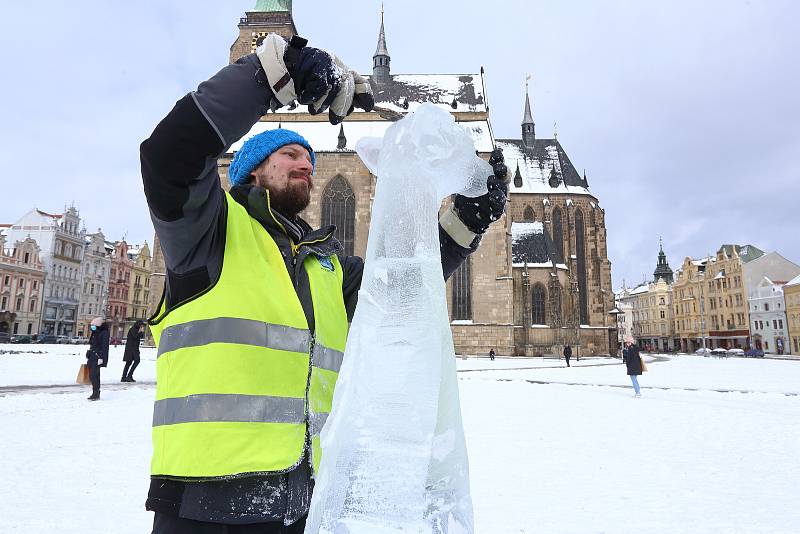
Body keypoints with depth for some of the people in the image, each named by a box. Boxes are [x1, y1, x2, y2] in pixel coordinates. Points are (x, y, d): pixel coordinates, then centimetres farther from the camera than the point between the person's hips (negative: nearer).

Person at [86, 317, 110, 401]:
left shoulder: (104, 333, -10)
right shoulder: (94, 333, 16)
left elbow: (104, 347, -16)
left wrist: (101, 358, -21)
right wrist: (88, 356, 21)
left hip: (98, 357, -9)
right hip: (92, 357, 9)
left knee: (93, 375, -14)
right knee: (92, 376, 9)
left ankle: (96, 394, -8)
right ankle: (95, 394, 16)